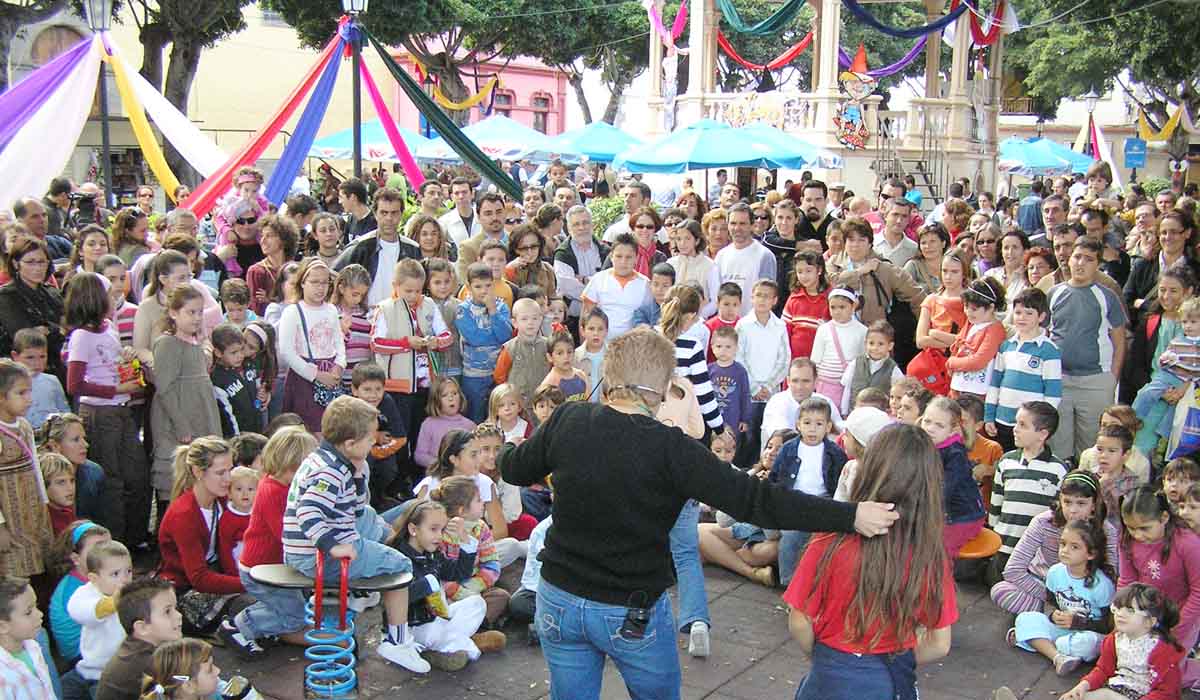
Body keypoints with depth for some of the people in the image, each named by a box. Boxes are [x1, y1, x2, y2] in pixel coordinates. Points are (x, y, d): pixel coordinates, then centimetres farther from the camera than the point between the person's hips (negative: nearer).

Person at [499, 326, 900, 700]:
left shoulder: (567, 421, -9)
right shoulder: (670, 449, -21)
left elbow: (514, 469, 8)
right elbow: (753, 500, -24)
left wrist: (506, 452, 33)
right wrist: (851, 516, -21)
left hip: (559, 601, 3)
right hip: (633, 613, -3)